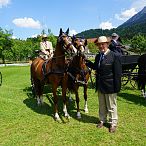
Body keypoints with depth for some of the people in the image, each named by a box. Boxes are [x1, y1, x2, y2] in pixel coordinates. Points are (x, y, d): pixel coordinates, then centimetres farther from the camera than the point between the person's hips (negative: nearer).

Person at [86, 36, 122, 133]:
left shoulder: (114, 56, -15)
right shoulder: (98, 56, 5)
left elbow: (118, 74, -15)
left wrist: (117, 87, -17)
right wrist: (87, 62, -2)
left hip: (110, 86, -6)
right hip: (100, 86, 6)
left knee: (111, 106, 11)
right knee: (102, 105, 21)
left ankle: (113, 123, 29)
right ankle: (102, 120, 39)